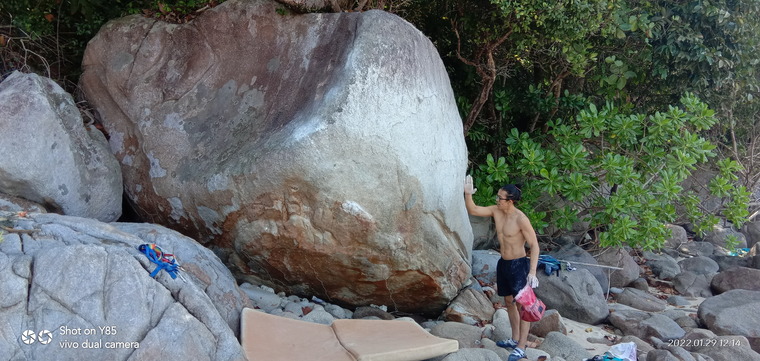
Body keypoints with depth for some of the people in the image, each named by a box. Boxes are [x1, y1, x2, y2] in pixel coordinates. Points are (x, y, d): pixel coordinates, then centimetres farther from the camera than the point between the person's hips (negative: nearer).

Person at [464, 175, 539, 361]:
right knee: (509, 301, 18)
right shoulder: (496, 211, -2)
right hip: (503, 263, 8)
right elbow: (473, 210, 5)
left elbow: (534, 245, -18)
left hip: (519, 265, -8)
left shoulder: (521, 219, -22)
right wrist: (468, 193, -13)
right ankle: (515, 339, 33)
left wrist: (532, 272, -23)